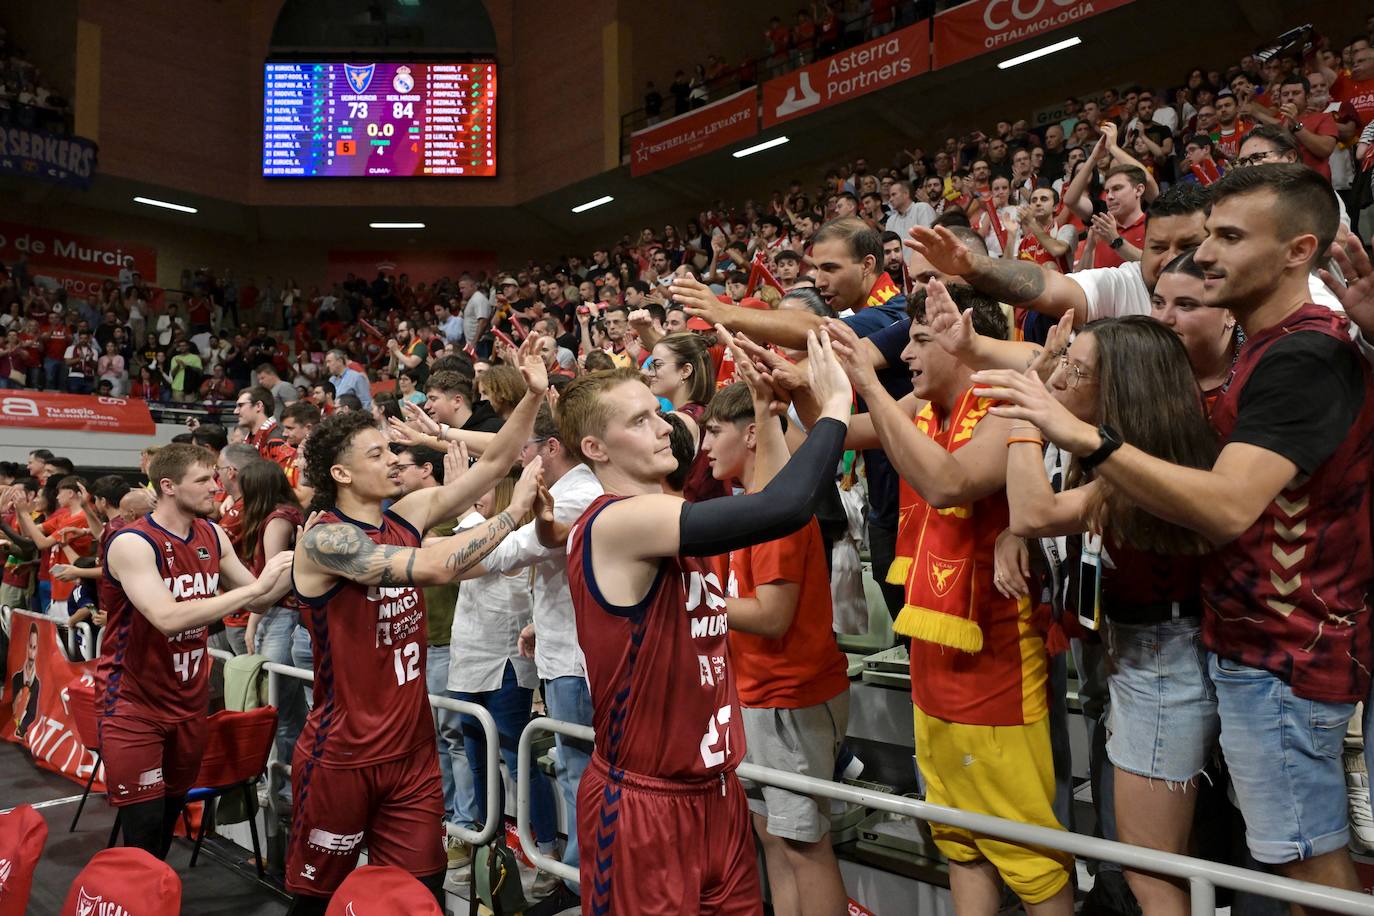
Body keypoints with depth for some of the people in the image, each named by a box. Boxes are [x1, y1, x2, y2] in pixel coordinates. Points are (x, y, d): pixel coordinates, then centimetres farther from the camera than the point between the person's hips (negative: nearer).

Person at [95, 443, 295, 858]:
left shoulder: (213, 535, 0)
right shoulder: (132, 543, -21)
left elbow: (258, 600, 5)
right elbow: (168, 617, -33)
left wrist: (297, 563, -13)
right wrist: (254, 587, -32)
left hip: (189, 698, 6)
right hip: (133, 702, -6)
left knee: (171, 815, 19)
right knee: (144, 828, -2)